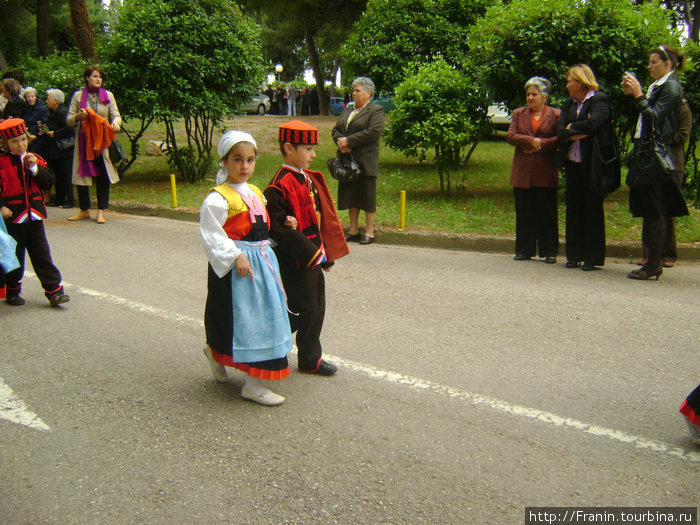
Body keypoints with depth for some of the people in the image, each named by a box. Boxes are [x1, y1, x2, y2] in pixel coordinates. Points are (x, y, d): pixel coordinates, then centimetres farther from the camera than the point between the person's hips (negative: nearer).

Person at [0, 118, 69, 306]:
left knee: (42, 254, 5)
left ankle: (54, 290, 6)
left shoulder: (35, 159, 6)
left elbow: (48, 181, -1)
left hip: (34, 215, 3)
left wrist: (35, 168, -14)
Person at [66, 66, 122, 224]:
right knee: (81, 175, 2)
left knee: (103, 176, -3)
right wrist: (79, 116, -13)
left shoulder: (108, 95, 10)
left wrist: (115, 122, -20)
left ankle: (101, 212, 4)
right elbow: (69, 120, 8)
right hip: (84, 140, 0)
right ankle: (84, 211, 15)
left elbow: (116, 115, 4)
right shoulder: (78, 96, 8)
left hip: (103, 140, 0)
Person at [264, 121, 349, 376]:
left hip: (313, 256, 9)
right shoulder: (279, 187, -18)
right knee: (304, 310, -1)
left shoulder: (311, 178, 10)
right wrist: (311, 251, -21)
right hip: (295, 260, -9)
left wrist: (326, 253, 8)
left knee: (316, 308, 14)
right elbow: (278, 228, -23)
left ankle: (311, 359, 27)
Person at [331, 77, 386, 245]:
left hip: (366, 161, -7)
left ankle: (369, 232, 8)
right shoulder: (348, 109, 19)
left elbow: (374, 132, -17)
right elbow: (336, 130, 15)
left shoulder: (376, 111, -3)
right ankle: (353, 230, 18)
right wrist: (340, 143, -7)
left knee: (367, 196, -1)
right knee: (350, 195, 10)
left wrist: (349, 141, -17)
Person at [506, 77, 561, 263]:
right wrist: (531, 141, -11)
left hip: (545, 172, -2)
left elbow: (561, 139, -4)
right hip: (522, 172, 3)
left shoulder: (556, 115, 6)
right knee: (523, 212, 5)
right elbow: (510, 136, 1)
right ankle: (524, 251, 13)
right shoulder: (519, 113, 14)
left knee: (547, 212, 0)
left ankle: (549, 252, 8)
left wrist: (540, 145, -14)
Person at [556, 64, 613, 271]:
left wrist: (571, 128, -6)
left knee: (593, 208, 0)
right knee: (573, 208, 7)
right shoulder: (569, 103, 16)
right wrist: (578, 133, -11)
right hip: (572, 163, 6)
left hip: (592, 163, -6)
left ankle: (593, 257, 6)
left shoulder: (599, 100, -4)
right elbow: (560, 130, 5)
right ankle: (574, 255, 15)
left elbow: (591, 124, -20)